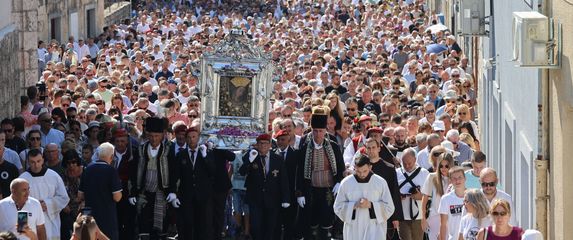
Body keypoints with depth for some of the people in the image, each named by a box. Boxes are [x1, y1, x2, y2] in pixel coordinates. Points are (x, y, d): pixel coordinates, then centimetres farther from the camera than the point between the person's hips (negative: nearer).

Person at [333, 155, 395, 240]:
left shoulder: (380, 182, -4)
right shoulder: (346, 183, -1)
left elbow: (389, 207, -1)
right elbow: (338, 207, 2)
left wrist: (371, 205, -17)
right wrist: (355, 205, -16)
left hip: (374, 230, -2)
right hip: (354, 230, 2)